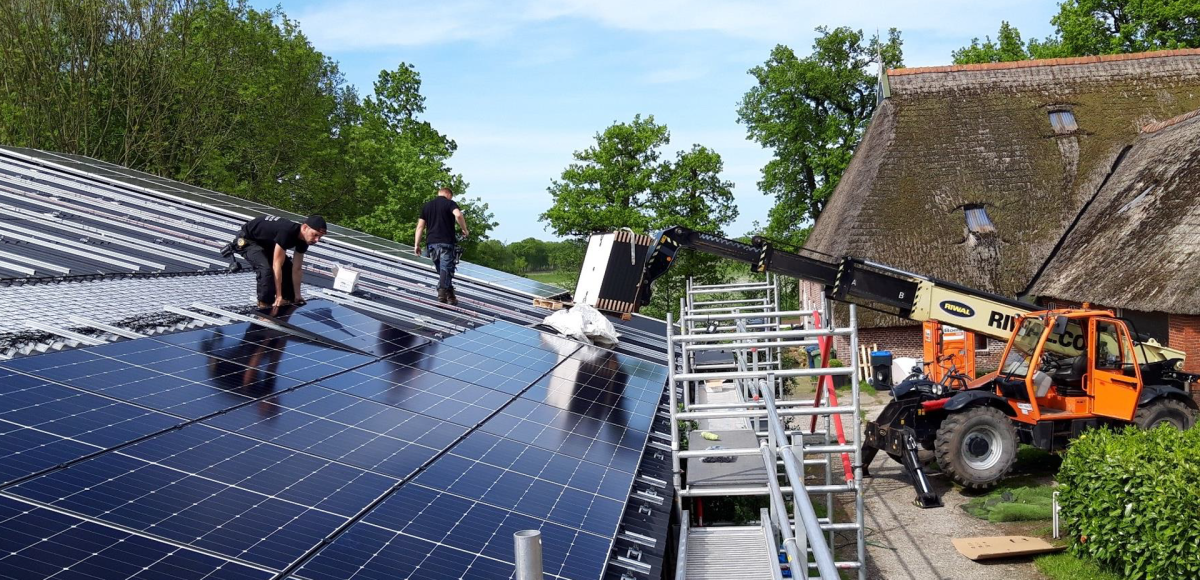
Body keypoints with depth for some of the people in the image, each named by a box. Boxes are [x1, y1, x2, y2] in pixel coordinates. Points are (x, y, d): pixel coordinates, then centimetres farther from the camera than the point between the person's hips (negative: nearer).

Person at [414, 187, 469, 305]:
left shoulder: (427, 205, 19)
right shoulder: (449, 203, 3)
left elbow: (420, 226, 15)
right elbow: (458, 215, -19)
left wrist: (416, 244, 15)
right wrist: (465, 230, -6)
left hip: (431, 242, 5)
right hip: (446, 242, -5)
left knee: (441, 270, 13)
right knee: (446, 268, -7)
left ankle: (450, 295, 13)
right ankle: (442, 292, -25)